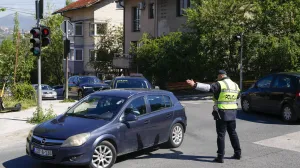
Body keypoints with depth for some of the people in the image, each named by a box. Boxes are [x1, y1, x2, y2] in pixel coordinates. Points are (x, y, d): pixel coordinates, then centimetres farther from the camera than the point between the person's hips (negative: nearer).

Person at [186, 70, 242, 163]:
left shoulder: (220, 84, -12)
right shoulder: (235, 85, 11)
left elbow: (208, 87, -27)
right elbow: (238, 96, 28)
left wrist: (195, 85, -34)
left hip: (222, 113, -7)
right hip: (232, 113, 7)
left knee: (221, 135, -2)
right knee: (233, 133, 18)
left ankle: (220, 157, 0)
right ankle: (238, 153, 24)